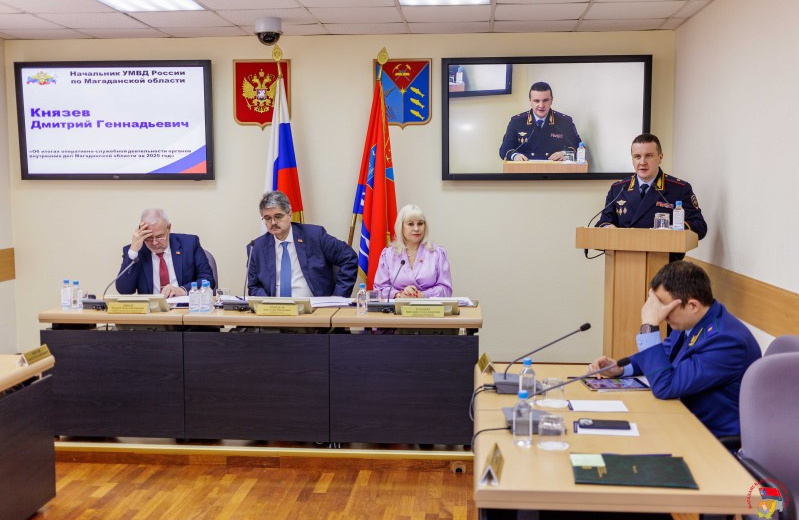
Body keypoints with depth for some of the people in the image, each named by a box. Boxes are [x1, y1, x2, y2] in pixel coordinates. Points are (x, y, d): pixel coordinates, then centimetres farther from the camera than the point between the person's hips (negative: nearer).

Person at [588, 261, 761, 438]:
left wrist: (649, 325, -27)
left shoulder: (726, 340, -28)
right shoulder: (691, 321, -3)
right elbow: (663, 353, 17)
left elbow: (664, 386, -29)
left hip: (720, 441, -7)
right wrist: (620, 368, -1)